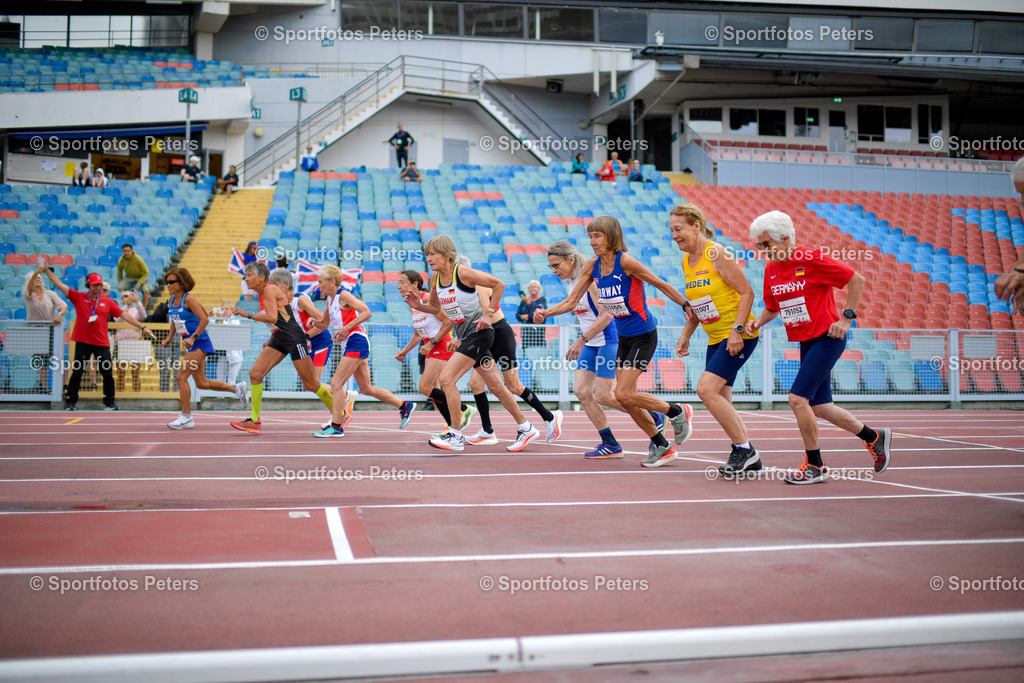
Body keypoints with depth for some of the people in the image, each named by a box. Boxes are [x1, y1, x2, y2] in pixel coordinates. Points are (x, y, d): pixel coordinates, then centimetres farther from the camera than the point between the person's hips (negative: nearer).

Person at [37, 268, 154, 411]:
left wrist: (142, 327, 2)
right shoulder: (78, 297, 4)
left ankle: (109, 403, 11)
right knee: (76, 373, 5)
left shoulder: (107, 302, 6)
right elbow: (60, 285, 2)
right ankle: (70, 403, 16)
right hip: (82, 342, -1)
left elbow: (124, 316, 6)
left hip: (102, 343, 1)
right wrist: (47, 271, -6)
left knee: (107, 374, 0)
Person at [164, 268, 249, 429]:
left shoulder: (189, 299, -15)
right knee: (202, 383, 11)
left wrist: (193, 337, -26)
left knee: (181, 377, -13)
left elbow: (204, 319, -20)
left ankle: (186, 417, -6)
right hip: (191, 345, 9)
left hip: (199, 343, -9)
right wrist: (169, 337, 12)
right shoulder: (171, 300, 9)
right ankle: (237, 388, 28)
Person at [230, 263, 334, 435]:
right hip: (278, 340, 9)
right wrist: (270, 341, 21)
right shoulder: (262, 293, 13)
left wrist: (247, 315, -23)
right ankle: (255, 422, 0)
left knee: (310, 384, -2)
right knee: (255, 373, -4)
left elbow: (273, 317, -26)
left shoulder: (270, 289, -14)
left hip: (294, 339, -9)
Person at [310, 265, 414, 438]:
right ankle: (405, 406, 21)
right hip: (349, 345, 9)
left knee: (336, 383, -11)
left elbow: (366, 312, -19)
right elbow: (323, 325, 24)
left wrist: (346, 327, -23)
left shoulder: (343, 295, -11)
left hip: (356, 342, -9)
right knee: (366, 388, 12)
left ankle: (336, 427, -7)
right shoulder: (330, 299, 14)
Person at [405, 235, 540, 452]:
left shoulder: (463, 273, -17)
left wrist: (488, 314, -13)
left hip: (479, 332, -8)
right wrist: (418, 305, -2)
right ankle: (526, 428, 25)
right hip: (465, 335, 8)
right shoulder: (435, 278, 5)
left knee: (446, 379, -15)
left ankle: (456, 437, -8)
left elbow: (498, 284, -12)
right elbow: (435, 307, 18)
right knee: (495, 386, 13)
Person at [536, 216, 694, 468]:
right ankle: (661, 446, 22)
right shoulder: (593, 266, 0)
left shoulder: (626, 262, -19)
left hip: (644, 335, -7)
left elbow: (662, 285, -11)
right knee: (626, 399, 7)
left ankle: (677, 412, 8)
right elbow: (571, 301, 2)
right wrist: (546, 313, -15)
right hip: (624, 338, 7)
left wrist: (688, 307, -6)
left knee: (623, 395, -14)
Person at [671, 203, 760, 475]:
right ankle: (750, 458, 17)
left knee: (706, 389, -18)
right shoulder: (686, 261, 10)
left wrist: (737, 330, -22)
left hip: (738, 336, -9)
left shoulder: (717, 253, -14)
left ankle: (744, 449, -6)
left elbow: (747, 293, -15)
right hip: (715, 339, 9)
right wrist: (685, 337, 14)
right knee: (720, 401, 6)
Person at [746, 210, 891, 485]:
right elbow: (772, 307, 18)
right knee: (819, 406, 11)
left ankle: (815, 466, 0)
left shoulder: (812, 259, -15)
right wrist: (758, 322, -2)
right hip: (806, 343, 8)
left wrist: (846, 318, -13)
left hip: (827, 338, -8)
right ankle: (874, 437, 33)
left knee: (798, 398, -16)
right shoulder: (770, 269, 6)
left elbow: (857, 280, -10)